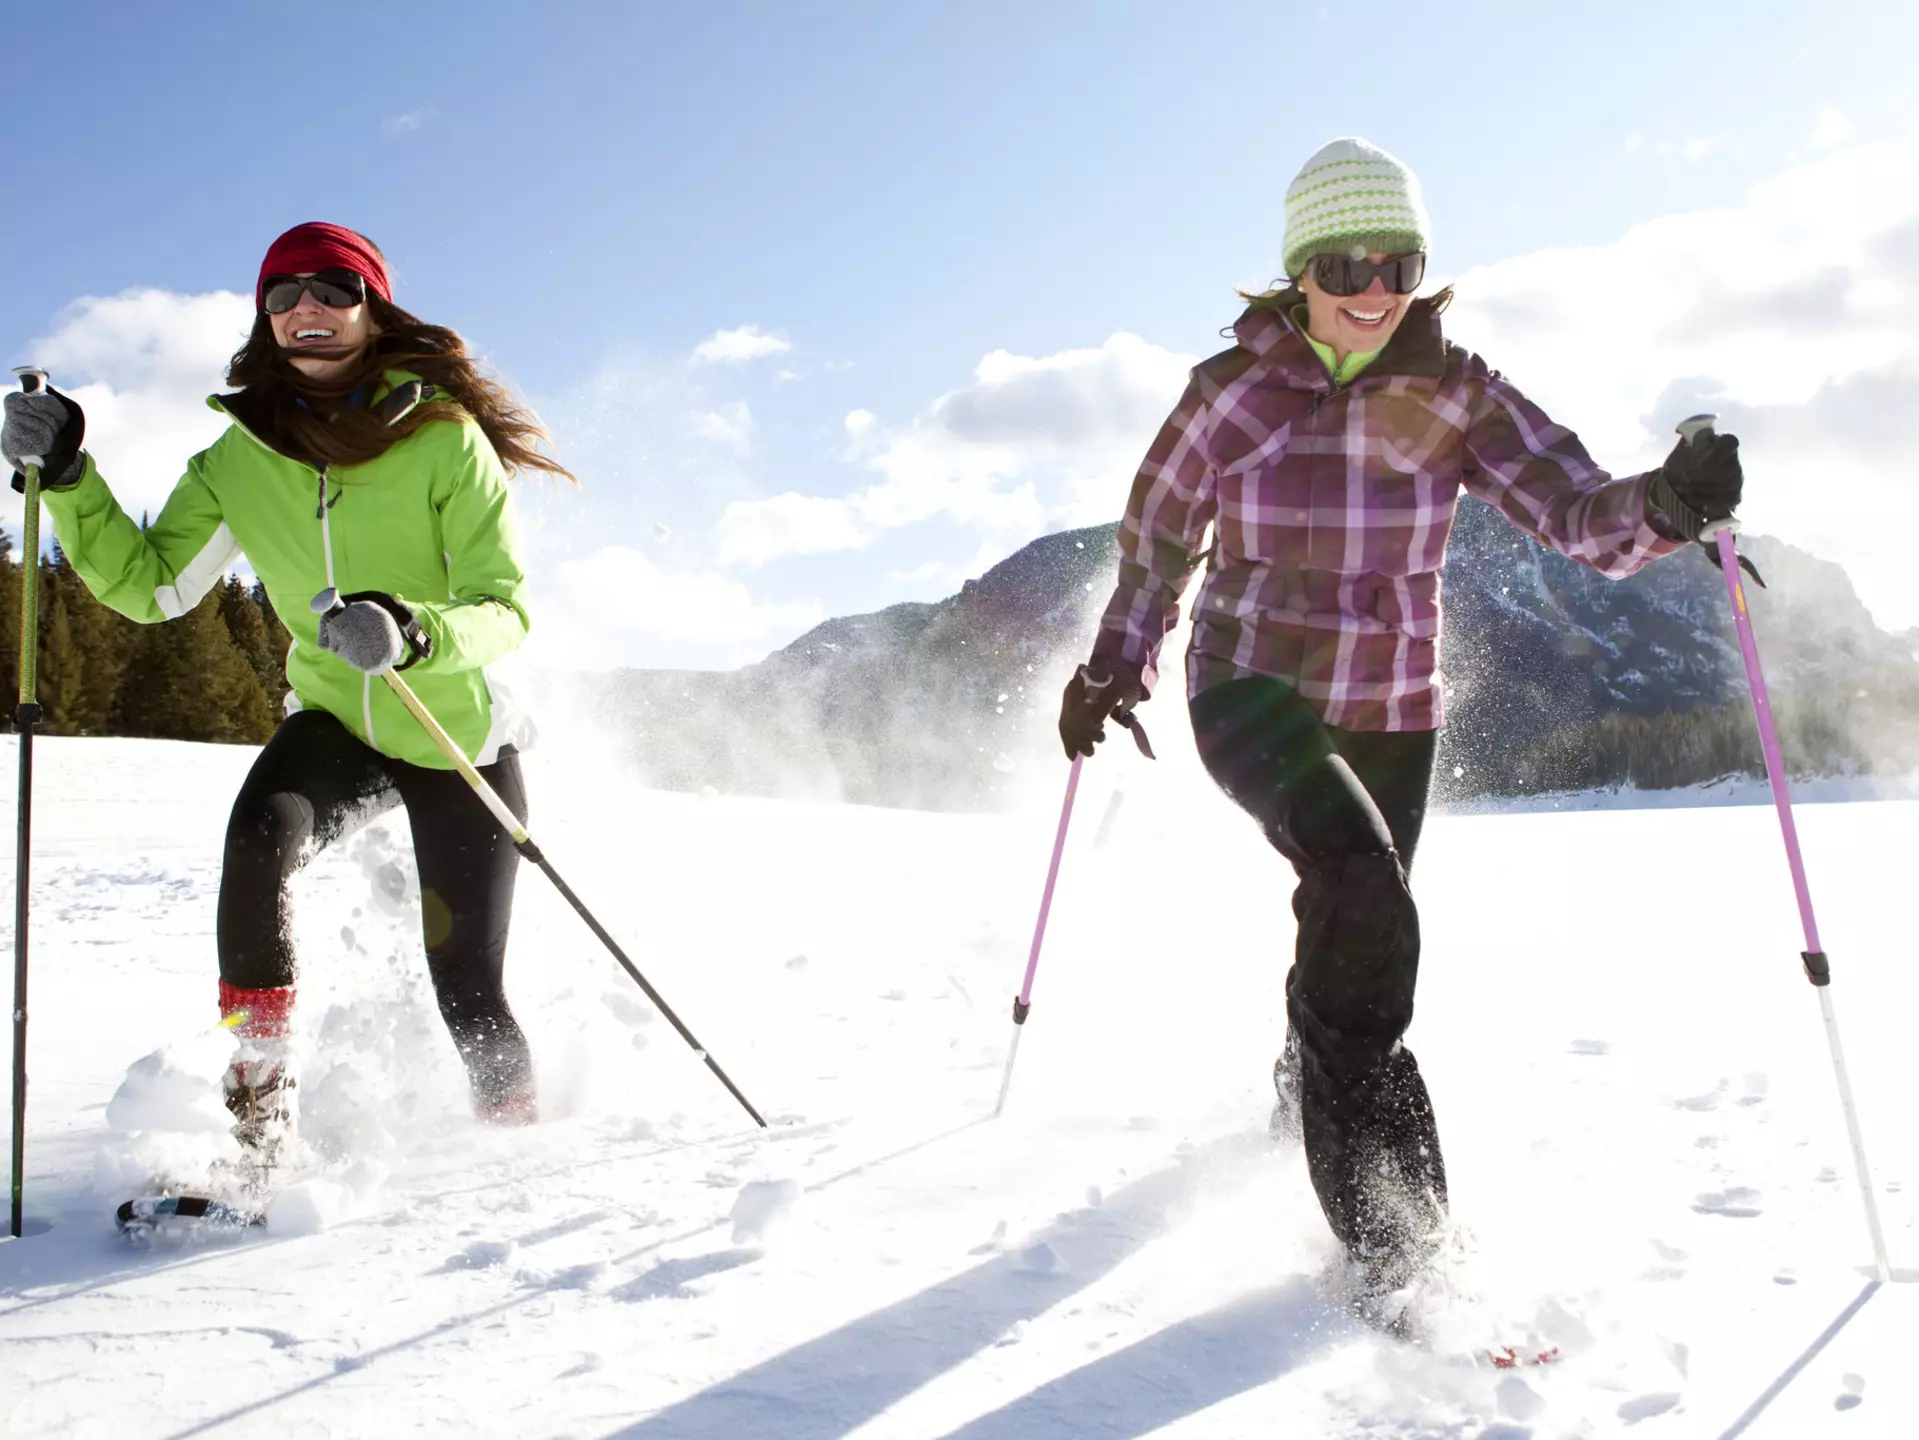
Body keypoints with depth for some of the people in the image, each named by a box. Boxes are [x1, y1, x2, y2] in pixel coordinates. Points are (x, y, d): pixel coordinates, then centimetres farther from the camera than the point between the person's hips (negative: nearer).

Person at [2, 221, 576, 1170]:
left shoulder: (444, 439, -16)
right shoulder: (242, 458, -4)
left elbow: (506, 609, -21)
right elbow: (150, 587, -4)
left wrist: (412, 635, -40)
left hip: (463, 741, -2)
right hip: (336, 725, 3)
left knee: (467, 991, -2)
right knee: (261, 834, -31)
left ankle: (519, 1139, 28)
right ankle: (256, 1106, -17)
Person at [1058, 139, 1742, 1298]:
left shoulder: (1459, 396, -7)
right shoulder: (1232, 391, -8)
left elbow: (1582, 512, -18)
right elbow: (1159, 531, 7)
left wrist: (1667, 503, -39)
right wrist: (1119, 666, 6)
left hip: (1391, 711, 3)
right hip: (1252, 691, -2)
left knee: (1352, 937, 14)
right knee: (1363, 895, -28)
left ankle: (1309, 1097, 46)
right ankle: (1385, 1182, -14)